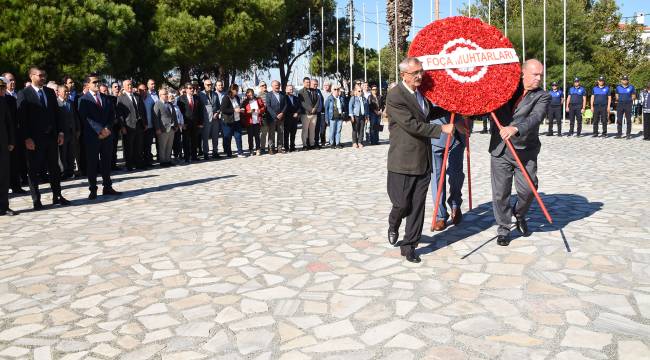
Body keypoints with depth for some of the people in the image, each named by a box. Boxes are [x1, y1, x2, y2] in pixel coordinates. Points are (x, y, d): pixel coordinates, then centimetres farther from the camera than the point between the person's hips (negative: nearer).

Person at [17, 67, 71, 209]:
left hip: (51, 137, 5)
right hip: (34, 139, -5)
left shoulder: (50, 92, 11)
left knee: (54, 168, 10)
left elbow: (56, 113, 13)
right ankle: (36, 200, 11)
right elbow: (22, 118, -9)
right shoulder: (23, 94, -4)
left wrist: (60, 132, 5)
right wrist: (27, 138, -15)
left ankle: (57, 196, 19)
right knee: (33, 170, 4)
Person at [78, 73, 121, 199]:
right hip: (92, 136, -4)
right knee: (92, 163, 1)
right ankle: (93, 190, 7)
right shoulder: (83, 99, -1)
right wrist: (99, 130, -18)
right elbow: (85, 118, -10)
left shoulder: (106, 98, 14)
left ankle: (107, 187, 16)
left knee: (106, 162, 9)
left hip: (107, 134, 4)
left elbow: (112, 115, 9)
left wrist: (107, 128, -8)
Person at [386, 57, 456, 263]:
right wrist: (441, 129, -18)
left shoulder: (420, 93, 13)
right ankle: (393, 226, 35)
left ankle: (409, 246, 16)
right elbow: (411, 124, -21)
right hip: (403, 161, -7)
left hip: (423, 161, 7)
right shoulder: (395, 96, -14)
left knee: (417, 207, 6)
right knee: (402, 204, 2)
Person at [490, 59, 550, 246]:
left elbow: (535, 118, -22)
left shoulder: (542, 97, -2)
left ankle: (519, 215, 30)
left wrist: (515, 129, -40)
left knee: (528, 189, -2)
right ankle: (503, 229, 19)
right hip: (500, 150, 1)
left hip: (525, 151, -1)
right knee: (500, 192, 2)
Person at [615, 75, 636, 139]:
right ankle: (619, 134, 4)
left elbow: (634, 96, 9)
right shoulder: (618, 87, 10)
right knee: (619, 120, -1)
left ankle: (628, 134, 3)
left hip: (628, 105, -2)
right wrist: (618, 99, 0)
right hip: (620, 105, 2)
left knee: (628, 120, -1)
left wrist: (630, 100, -2)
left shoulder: (631, 87, 5)